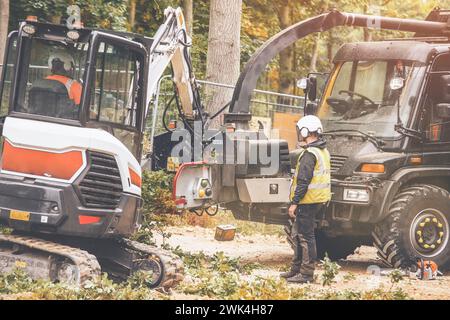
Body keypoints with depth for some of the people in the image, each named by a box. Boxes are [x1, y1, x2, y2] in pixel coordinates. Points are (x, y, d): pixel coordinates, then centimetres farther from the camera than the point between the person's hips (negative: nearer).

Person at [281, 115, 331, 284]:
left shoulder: (309, 154, -17)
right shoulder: (323, 151, 14)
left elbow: (303, 182, -21)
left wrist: (294, 203, -19)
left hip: (308, 200, -10)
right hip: (320, 200, 10)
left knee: (305, 236, -5)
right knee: (298, 235, 18)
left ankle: (306, 274, -2)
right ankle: (296, 269, 25)